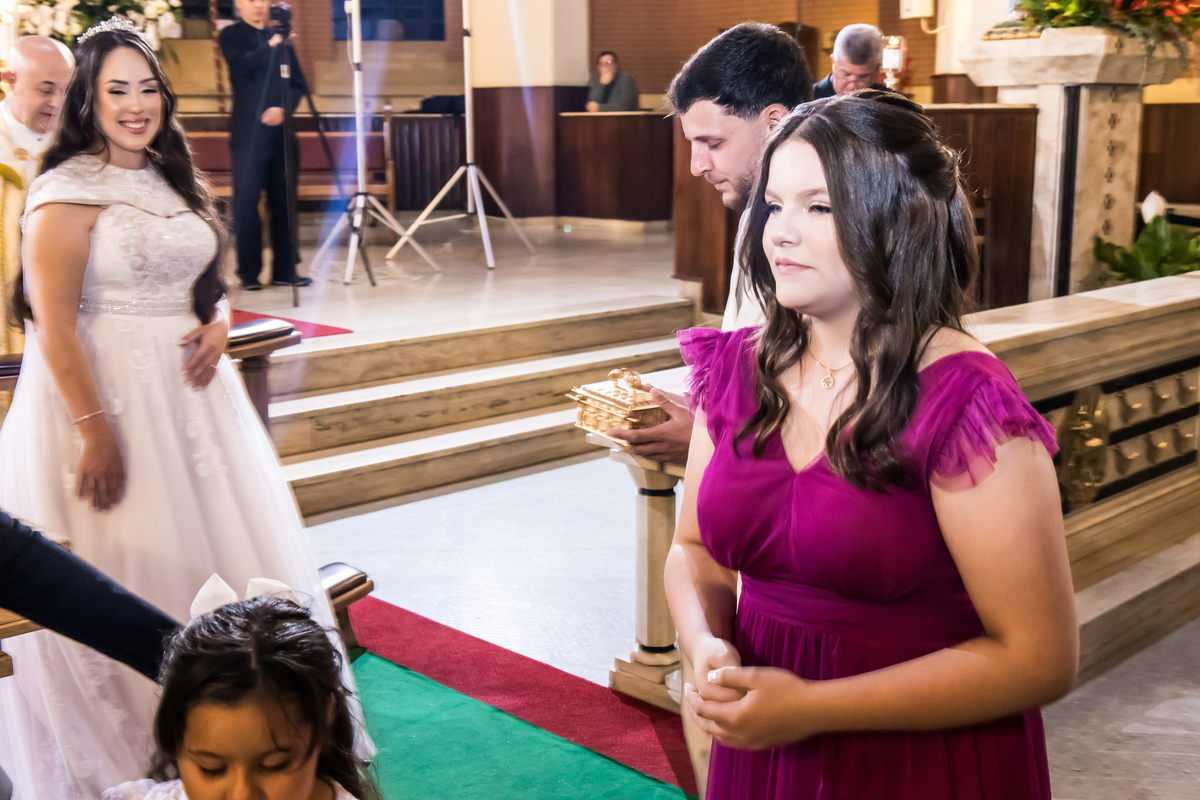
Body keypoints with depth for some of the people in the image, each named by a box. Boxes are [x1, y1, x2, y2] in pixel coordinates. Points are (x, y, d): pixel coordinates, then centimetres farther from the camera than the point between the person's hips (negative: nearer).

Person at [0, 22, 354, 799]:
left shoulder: (172, 179, 12)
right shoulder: (69, 192, -11)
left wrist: (217, 323, -1)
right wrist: (95, 430, -21)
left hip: (188, 391, 8)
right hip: (105, 393, -7)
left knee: (213, 553, 13)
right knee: (126, 571, 0)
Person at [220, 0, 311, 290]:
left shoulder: (281, 38, 16)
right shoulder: (231, 35, 6)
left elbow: (299, 83, 10)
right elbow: (241, 67, -13)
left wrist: (284, 108, -7)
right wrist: (270, 46, -22)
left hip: (281, 131, 4)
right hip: (248, 133, -3)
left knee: (284, 203, 3)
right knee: (246, 203, -5)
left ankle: (285, 270, 8)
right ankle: (249, 272, 2)